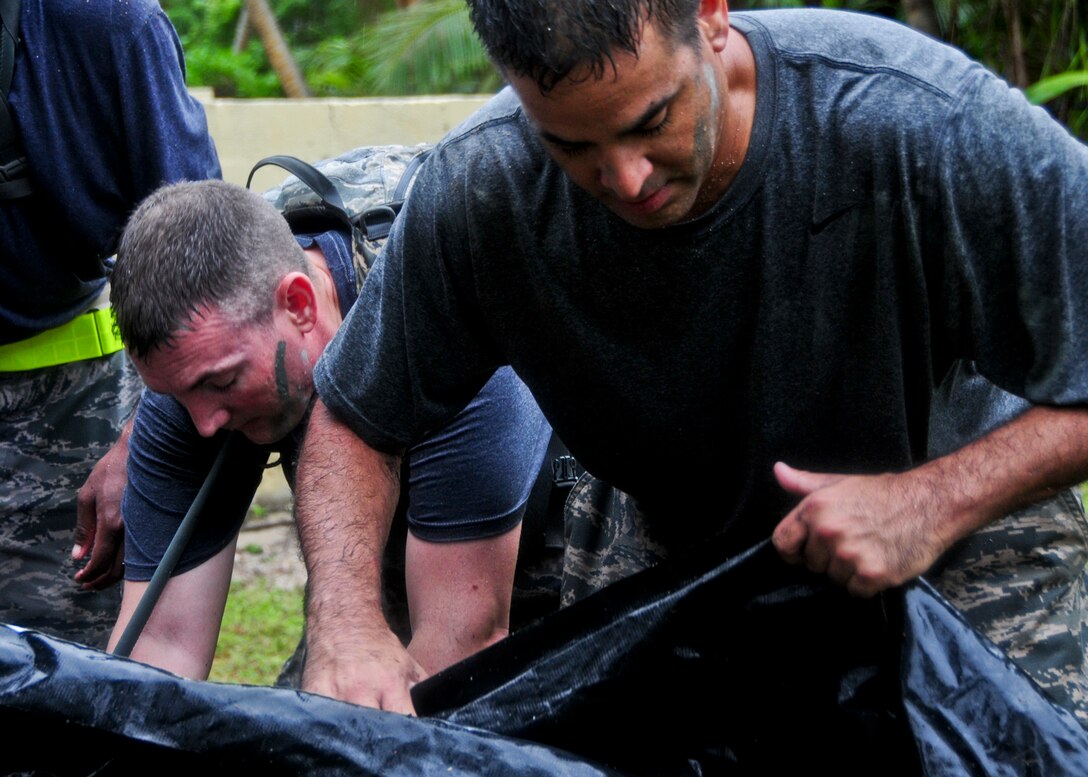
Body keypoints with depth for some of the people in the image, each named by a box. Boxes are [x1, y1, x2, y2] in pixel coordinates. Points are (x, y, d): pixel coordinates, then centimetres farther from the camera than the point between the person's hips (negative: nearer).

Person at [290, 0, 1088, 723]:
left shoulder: (930, 124, -36)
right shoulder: (476, 192, -25)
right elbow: (352, 422, -10)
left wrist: (932, 505, -40)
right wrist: (343, 627, -28)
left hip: (968, 494, -2)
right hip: (684, 542, 3)